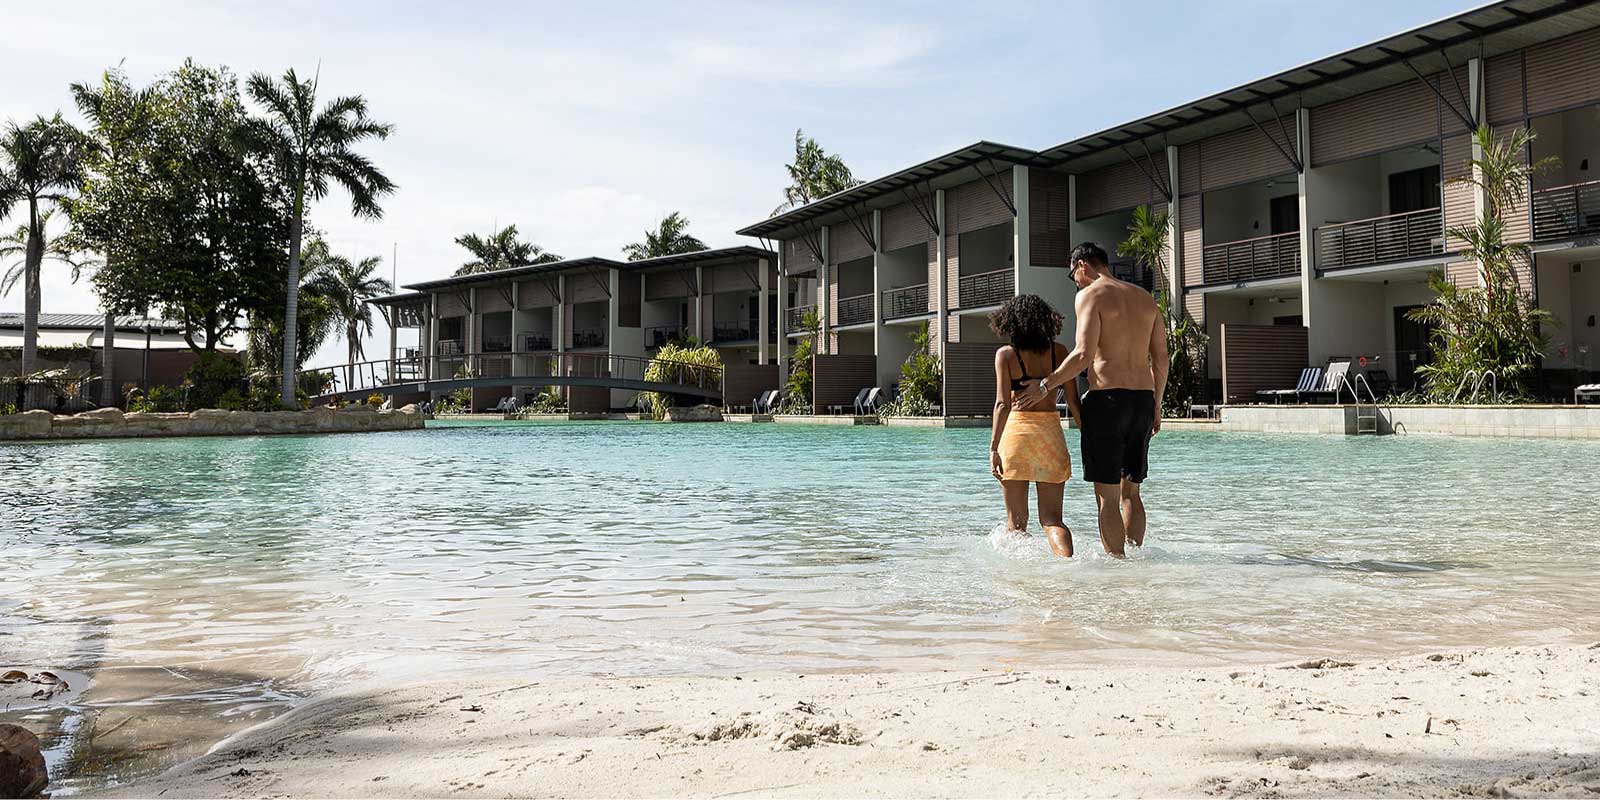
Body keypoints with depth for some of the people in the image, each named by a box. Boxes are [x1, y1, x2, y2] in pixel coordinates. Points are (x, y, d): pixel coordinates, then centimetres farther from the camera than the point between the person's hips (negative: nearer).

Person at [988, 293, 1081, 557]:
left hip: (1016, 430, -2)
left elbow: (1003, 404, -11)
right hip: (1051, 432, 2)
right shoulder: (1058, 351, 6)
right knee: (1052, 518, 6)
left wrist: (994, 447, -12)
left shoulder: (1006, 354, -1)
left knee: (1016, 520, 9)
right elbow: (1073, 400, 3)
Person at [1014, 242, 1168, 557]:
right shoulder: (1145, 298, 17)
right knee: (1130, 492, 16)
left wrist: (1045, 385, -5)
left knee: (1107, 496, -1)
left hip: (1107, 397, -7)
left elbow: (1083, 355, -15)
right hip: (1143, 397, 7)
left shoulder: (1090, 295, -4)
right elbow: (1161, 358, 15)